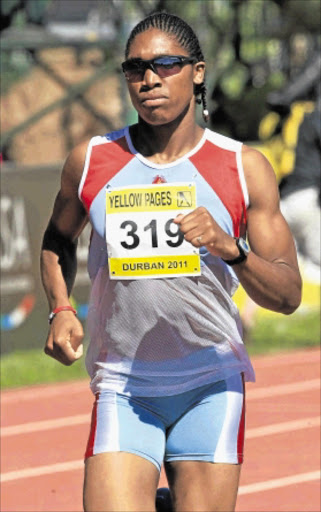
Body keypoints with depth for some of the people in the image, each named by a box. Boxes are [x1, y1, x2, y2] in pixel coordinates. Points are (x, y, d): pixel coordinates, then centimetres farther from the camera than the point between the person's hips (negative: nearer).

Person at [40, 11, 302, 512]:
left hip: (212, 383, 0)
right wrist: (61, 311, 5)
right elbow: (58, 240, 22)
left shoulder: (245, 168, 0)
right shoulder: (90, 162, 3)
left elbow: (288, 296, -1)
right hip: (122, 387, 0)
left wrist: (231, 250, -19)